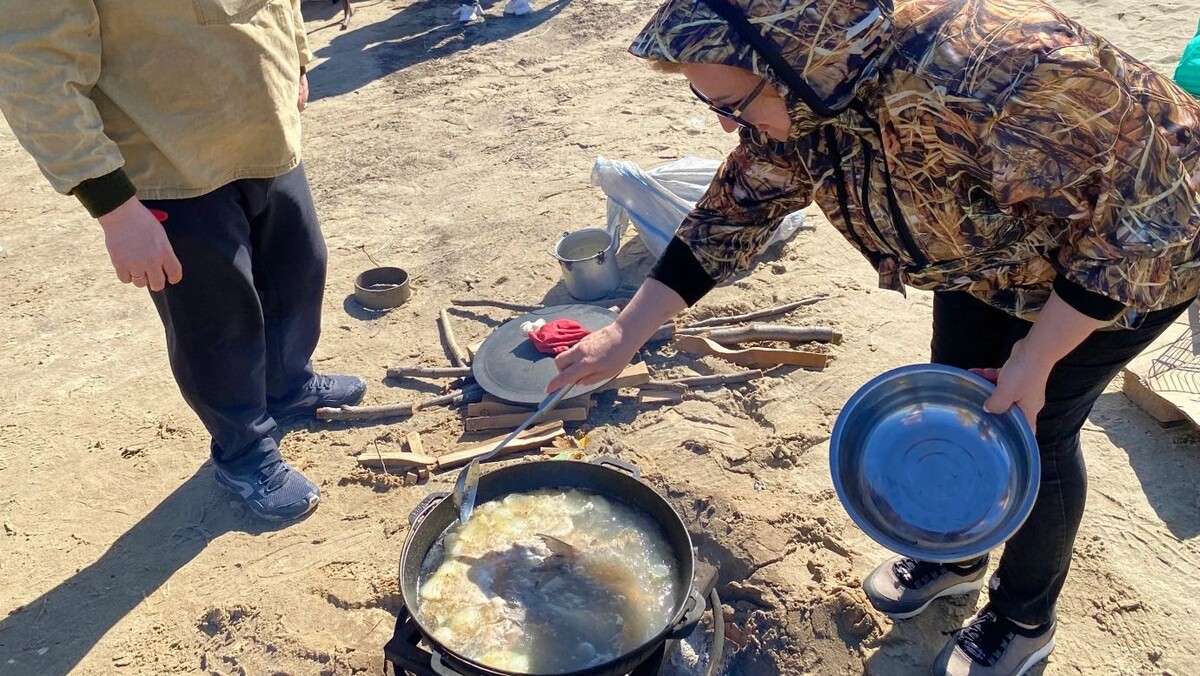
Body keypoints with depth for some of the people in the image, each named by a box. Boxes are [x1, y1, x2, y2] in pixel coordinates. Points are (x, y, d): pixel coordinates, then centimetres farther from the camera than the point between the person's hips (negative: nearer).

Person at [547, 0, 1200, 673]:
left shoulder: (991, 77, -44)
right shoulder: (803, 85, -22)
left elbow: (1145, 219, -31)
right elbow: (736, 208, -10)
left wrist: (1036, 360, -26)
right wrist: (628, 331, -13)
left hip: (1127, 255, -6)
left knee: (1036, 429, 1)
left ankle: (1024, 621, 28)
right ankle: (956, 556, 41)